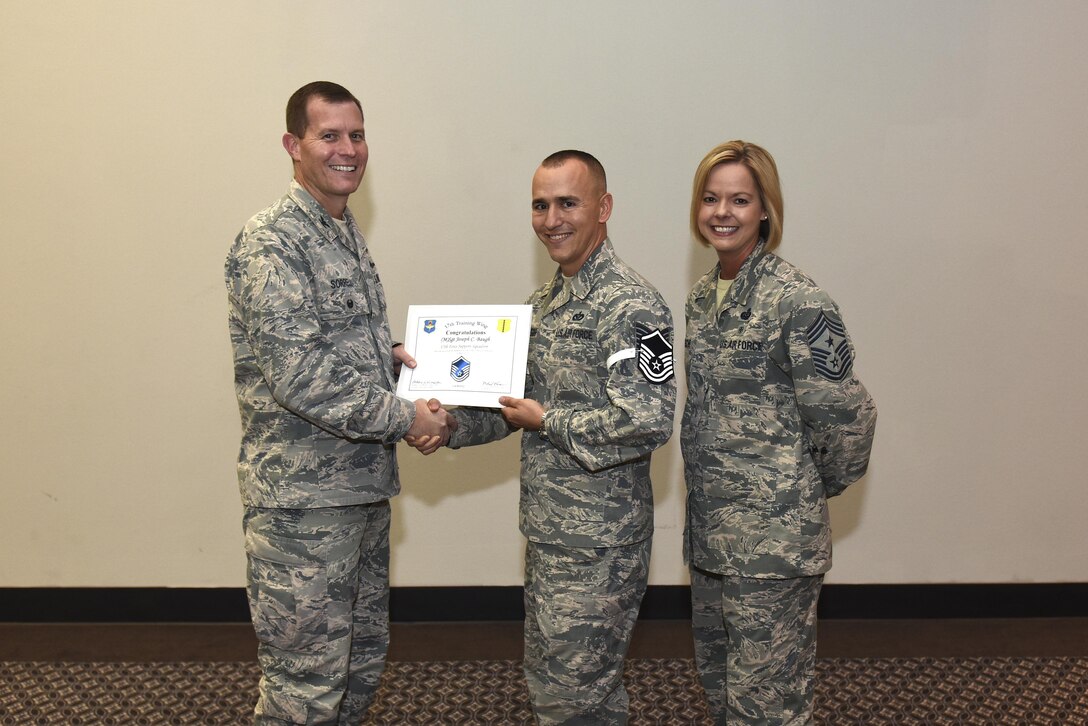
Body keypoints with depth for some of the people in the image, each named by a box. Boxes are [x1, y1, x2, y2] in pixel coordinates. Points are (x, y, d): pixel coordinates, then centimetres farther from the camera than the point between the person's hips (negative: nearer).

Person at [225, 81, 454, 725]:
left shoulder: (347, 234, 14)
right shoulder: (271, 243, -15)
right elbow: (299, 375, -23)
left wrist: (389, 354, 4)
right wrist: (404, 417, -17)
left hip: (362, 487, 9)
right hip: (304, 497, -9)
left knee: (363, 665, 19)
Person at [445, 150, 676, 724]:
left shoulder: (629, 305, -18)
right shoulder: (544, 302, 11)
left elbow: (646, 422, -27)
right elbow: (519, 403, 16)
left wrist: (548, 422, -18)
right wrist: (451, 424, -2)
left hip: (598, 544, -9)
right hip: (547, 532, 9)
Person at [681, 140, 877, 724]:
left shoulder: (798, 302, -16)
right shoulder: (701, 297, 9)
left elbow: (845, 416, -14)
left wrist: (815, 488, -1)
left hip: (773, 543, -8)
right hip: (709, 532, 8)